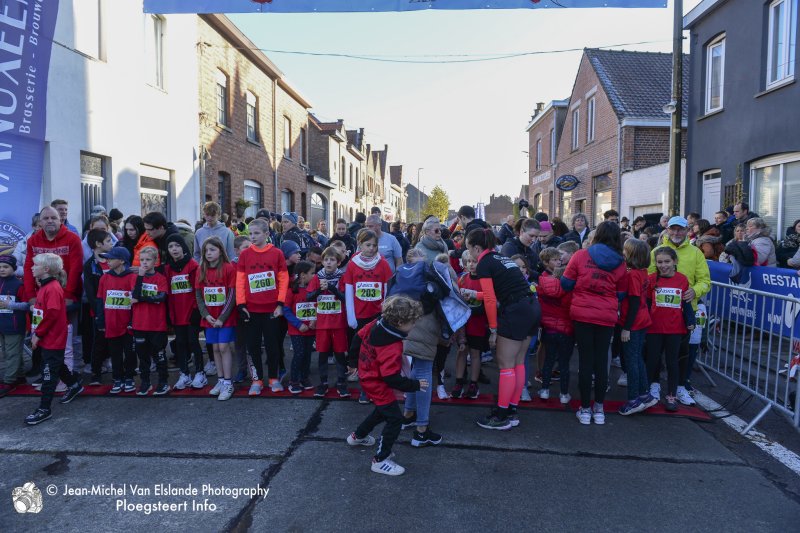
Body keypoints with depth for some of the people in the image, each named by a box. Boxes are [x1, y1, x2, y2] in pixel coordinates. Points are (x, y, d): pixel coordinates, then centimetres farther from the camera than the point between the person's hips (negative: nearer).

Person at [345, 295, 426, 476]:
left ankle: (358, 436, 49)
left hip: (368, 377, 9)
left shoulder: (376, 324, -10)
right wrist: (415, 385, -17)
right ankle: (380, 460, 8)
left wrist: (353, 361, 20)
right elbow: (392, 379, -29)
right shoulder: (392, 348, -32)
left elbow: (357, 338, 5)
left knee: (383, 410, 30)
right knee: (394, 419, 0)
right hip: (378, 385, -9)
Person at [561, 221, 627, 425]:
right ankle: (599, 409, 19)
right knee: (601, 360, 10)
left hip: (582, 314, -1)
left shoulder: (581, 255, -4)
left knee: (585, 360, 5)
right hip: (607, 317, 1)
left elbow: (566, 284, 0)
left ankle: (585, 409, 12)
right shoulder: (620, 263, 1)